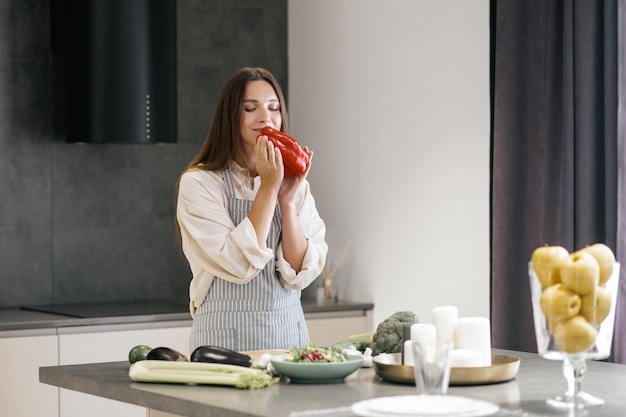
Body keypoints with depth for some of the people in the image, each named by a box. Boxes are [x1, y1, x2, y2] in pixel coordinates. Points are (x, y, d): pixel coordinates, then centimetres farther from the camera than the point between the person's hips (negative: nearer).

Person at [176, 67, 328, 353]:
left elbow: (300, 274, -3)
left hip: (290, 332, 4)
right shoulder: (199, 183, -5)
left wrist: (288, 201, -11)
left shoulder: (297, 186, 8)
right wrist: (268, 190, -15)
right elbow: (240, 264, -15)